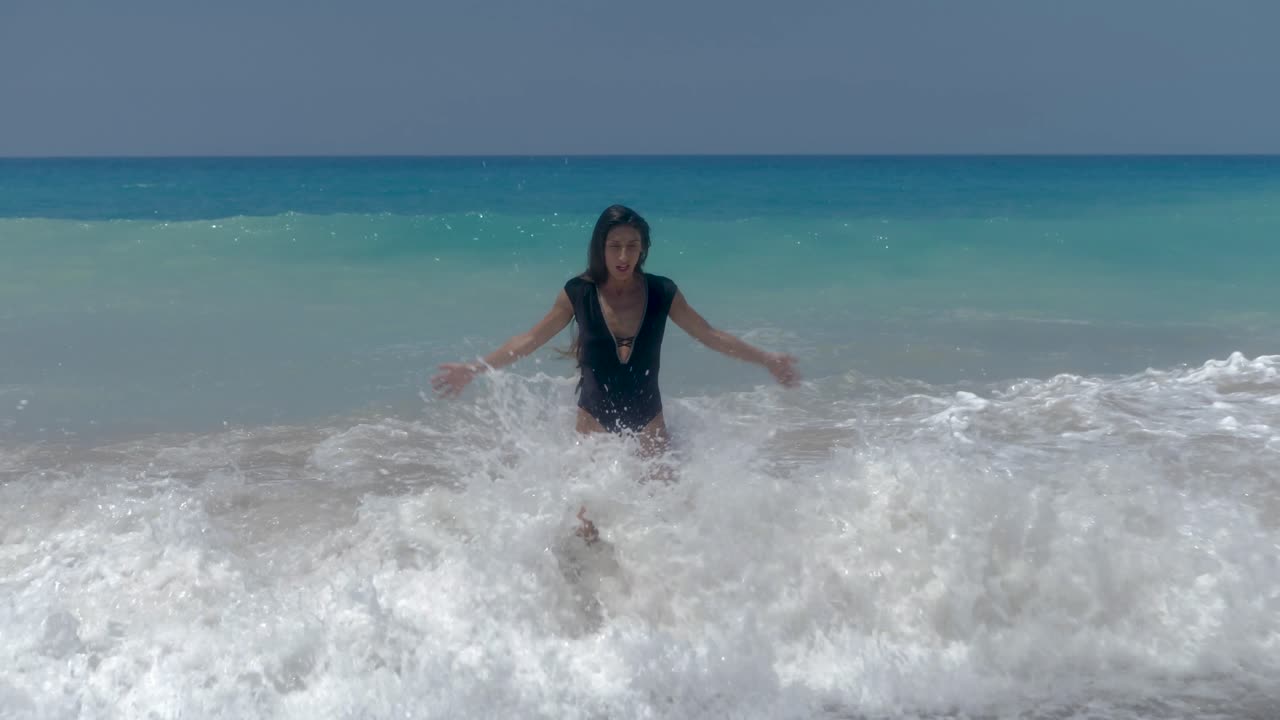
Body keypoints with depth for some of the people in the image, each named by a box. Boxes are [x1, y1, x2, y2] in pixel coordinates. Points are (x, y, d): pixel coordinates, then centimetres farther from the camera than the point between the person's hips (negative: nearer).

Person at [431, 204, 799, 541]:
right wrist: (475, 368, -6)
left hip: (647, 416, 1)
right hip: (595, 416, -1)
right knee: (588, 521, 0)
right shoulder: (578, 294, -9)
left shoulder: (662, 293, -8)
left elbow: (711, 336, 1)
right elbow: (530, 340, -1)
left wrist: (766, 359, 0)